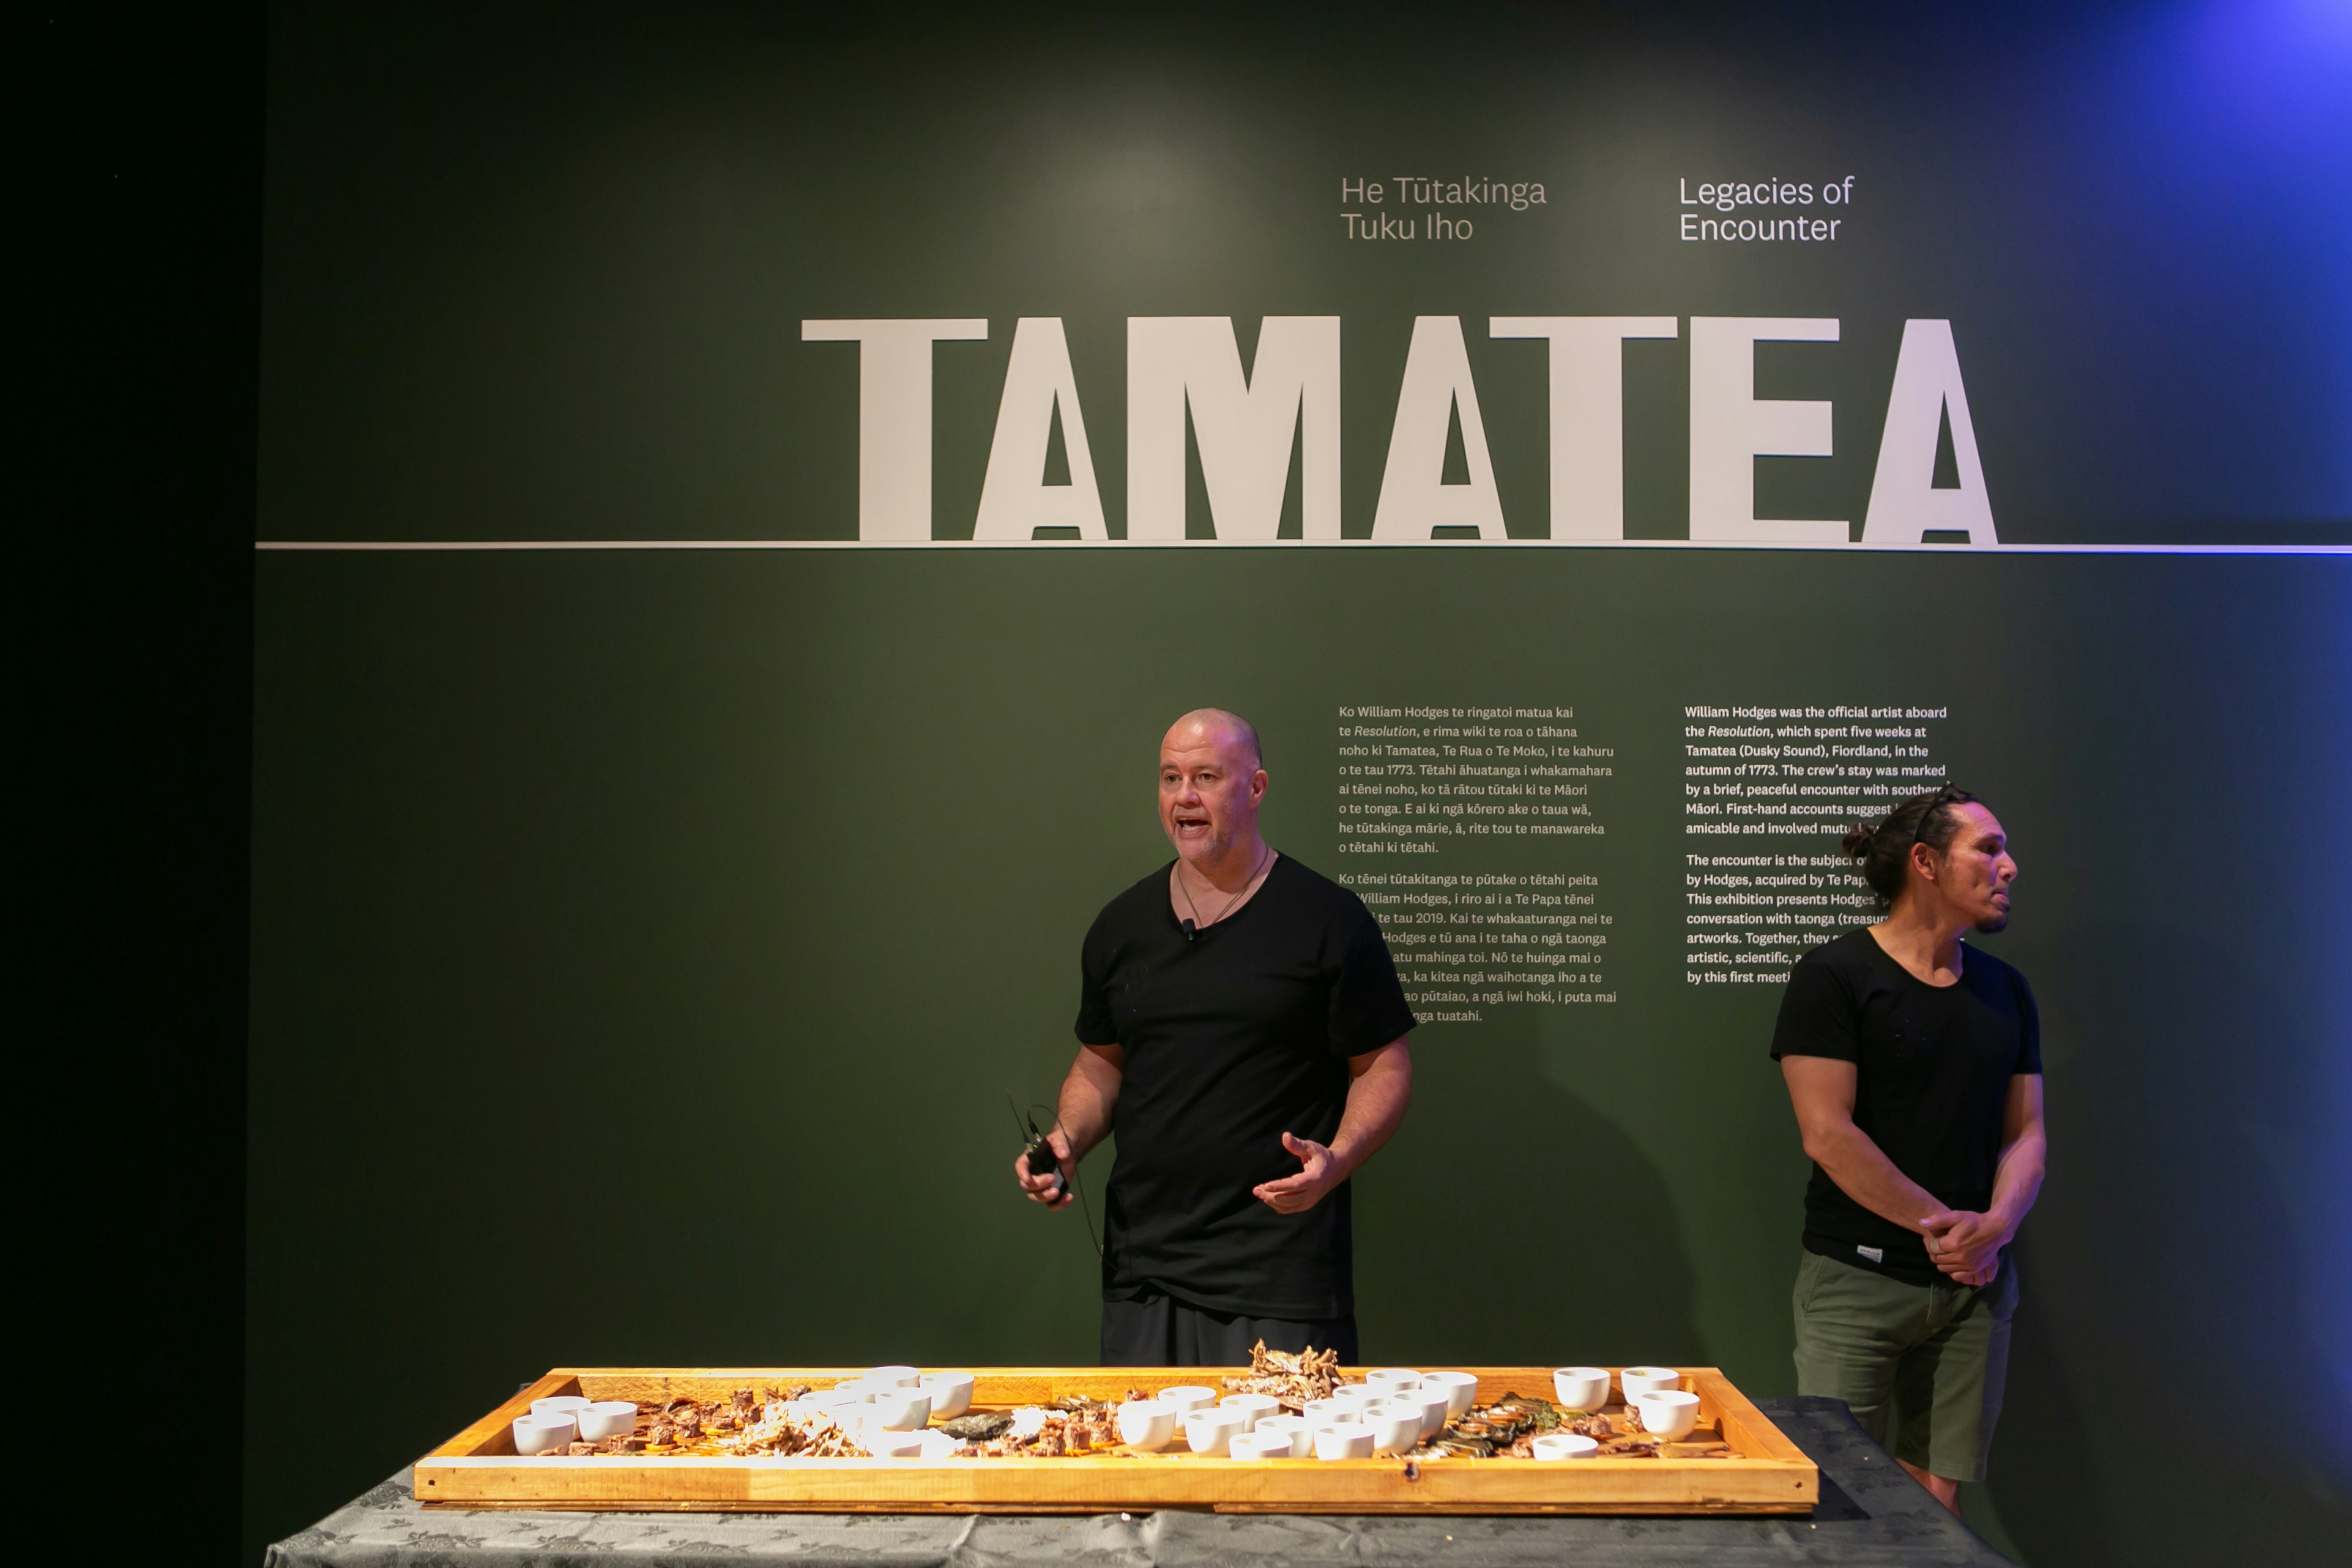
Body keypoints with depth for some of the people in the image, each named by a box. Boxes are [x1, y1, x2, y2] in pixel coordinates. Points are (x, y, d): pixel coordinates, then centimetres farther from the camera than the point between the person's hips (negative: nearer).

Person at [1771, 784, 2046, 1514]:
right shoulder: (1833, 976, -7)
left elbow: (2026, 1133, 10)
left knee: (1936, 1501, 6)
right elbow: (1828, 1134, -12)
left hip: (1974, 1287, 5)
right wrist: (1940, 1226, -11)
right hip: (1857, 1282, -5)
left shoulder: (2006, 990, 12)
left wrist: (1996, 1224, -9)